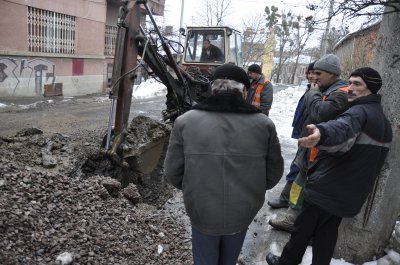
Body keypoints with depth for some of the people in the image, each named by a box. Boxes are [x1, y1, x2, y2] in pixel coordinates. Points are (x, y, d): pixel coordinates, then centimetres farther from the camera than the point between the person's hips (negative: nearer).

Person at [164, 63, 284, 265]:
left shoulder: (186, 121, -14)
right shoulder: (263, 124, -11)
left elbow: (173, 171, -8)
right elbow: (274, 172, -2)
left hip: (202, 211, -1)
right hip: (243, 212, 2)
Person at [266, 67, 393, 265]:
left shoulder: (359, 112, -19)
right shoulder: (383, 120, 12)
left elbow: (342, 128, -46)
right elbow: (374, 161, 23)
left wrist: (321, 132, -66)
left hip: (326, 188, -8)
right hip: (350, 194, 8)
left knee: (304, 228, 10)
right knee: (327, 232, 19)